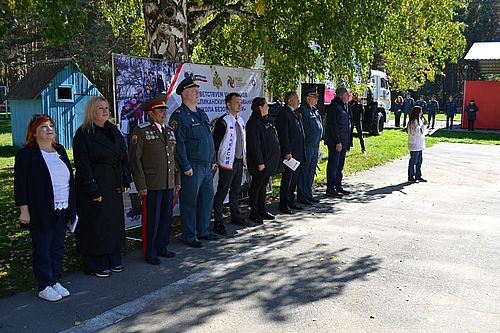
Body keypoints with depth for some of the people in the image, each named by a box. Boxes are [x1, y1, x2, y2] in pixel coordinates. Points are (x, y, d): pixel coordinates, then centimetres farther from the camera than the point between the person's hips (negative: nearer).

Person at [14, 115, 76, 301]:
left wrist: (71, 207, 14)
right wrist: (24, 209, -15)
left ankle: (55, 281, 24)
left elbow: (69, 178, 17)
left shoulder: (60, 150, 12)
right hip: (41, 212, -6)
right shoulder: (27, 154, -7)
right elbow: (20, 183, -10)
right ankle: (44, 287, 12)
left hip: (62, 210, 6)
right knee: (42, 249, 3)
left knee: (58, 247, 12)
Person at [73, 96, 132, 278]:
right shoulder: (83, 134, -9)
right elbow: (83, 164, -14)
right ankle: (95, 265, 13)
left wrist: (126, 181, 6)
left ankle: (113, 260, 25)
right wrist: (92, 190, -18)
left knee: (114, 222, 12)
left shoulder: (113, 131, 11)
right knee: (95, 225, 1)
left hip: (114, 186, 7)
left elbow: (123, 156, 13)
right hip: (95, 186, -7)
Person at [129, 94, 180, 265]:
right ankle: (149, 253, 15)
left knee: (166, 217, 12)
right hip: (151, 185, -6)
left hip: (169, 184, 6)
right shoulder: (141, 131, -6)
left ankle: (161, 247, 27)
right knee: (151, 219, 2)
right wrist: (141, 185, -13)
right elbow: (135, 159, -9)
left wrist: (177, 180, 14)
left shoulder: (170, 131, 14)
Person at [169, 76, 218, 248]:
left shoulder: (202, 114, 16)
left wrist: (213, 160, 16)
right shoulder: (179, 116, -11)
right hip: (192, 167, -8)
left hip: (207, 166, 8)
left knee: (207, 198, 14)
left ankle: (203, 231, 29)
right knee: (190, 202, 1)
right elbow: (179, 143, -15)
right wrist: (186, 166, -17)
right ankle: (189, 236, 12)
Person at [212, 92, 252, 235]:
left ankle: (235, 216, 33)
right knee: (222, 192, -2)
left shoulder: (240, 120, 11)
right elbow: (216, 143, -13)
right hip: (227, 163, -8)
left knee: (236, 191, 19)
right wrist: (216, 161, -14)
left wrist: (245, 157, 14)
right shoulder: (223, 121, -13)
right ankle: (218, 222, 6)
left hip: (239, 162, 8)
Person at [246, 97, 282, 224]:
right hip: (261, 162, -10)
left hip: (269, 160, 10)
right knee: (256, 186, 0)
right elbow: (254, 144, -20)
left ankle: (262, 211, 24)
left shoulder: (264, 121, 15)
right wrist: (260, 162, -22)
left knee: (263, 185, 15)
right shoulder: (254, 123, -16)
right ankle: (254, 213, 9)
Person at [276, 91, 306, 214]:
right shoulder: (283, 113, -12)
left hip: (298, 153, 9)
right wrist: (287, 152, -20)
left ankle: (291, 201, 26)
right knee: (287, 179, -1)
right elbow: (283, 134, -17)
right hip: (290, 153, -9)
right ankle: (283, 205, 8)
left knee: (295, 179, 15)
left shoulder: (296, 113, 16)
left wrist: (302, 151, 16)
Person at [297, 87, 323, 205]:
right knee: (304, 171, -2)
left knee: (311, 171, 14)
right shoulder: (302, 110, -13)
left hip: (315, 145, 9)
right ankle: (302, 196, 5)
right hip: (307, 145, -9)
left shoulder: (314, 110, 16)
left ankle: (308, 194, 23)